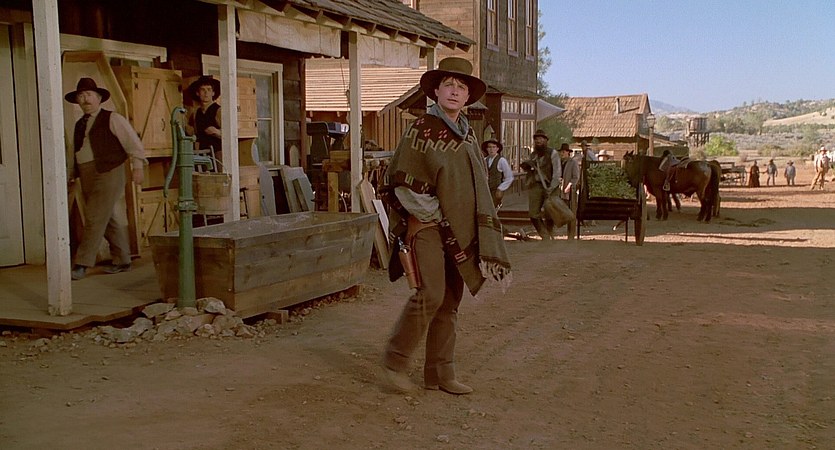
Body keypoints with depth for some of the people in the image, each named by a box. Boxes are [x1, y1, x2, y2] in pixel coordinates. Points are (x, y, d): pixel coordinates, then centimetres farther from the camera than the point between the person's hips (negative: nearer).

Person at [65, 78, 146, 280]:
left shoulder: (112, 119, -1)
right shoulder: (79, 125, 18)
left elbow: (133, 142, -4)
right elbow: (76, 152, 20)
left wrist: (137, 166, -10)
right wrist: (74, 175, 13)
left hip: (108, 173, -7)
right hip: (86, 177, 7)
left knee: (95, 220, -11)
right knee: (110, 220, 10)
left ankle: (82, 264, -10)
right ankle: (122, 261, 17)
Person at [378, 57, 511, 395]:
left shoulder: (468, 133, 13)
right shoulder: (421, 128, -8)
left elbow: (477, 184, 22)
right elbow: (399, 183, -11)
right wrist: (434, 215, -11)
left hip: (459, 231, 7)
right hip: (425, 226, -7)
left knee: (450, 300, 8)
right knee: (430, 294, -15)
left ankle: (440, 372, 16)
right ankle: (395, 361, 2)